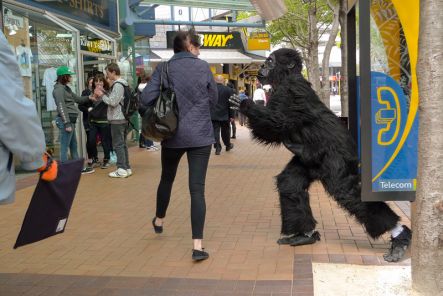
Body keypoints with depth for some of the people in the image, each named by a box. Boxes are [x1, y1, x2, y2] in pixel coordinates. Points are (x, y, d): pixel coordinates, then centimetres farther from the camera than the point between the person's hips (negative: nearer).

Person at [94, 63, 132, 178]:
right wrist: (104, 92, 10)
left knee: (118, 145, -4)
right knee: (123, 144, 14)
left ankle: (122, 170, -1)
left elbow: (113, 102, -19)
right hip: (123, 118, 10)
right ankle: (127, 168, 18)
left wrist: (101, 95, -7)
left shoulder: (117, 85, -15)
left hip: (117, 120, -10)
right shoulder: (122, 84, 15)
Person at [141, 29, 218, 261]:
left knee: (167, 178, 24)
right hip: (200, 135, -2)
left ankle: (159, 221, 47)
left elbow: (146, 98, -11)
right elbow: (213, 99, 5)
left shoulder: (164, 68, -3)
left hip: (172, 135, 2)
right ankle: (197, 246, -8)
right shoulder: (203, 67, -3)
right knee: (197, 189, -3)